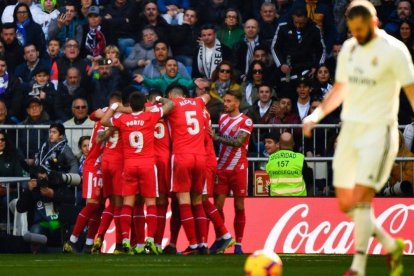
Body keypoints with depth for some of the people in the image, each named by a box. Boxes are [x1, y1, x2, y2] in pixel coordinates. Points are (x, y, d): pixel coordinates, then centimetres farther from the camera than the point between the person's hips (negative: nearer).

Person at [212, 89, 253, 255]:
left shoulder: (246, 121, -7)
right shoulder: (222, 118, 12)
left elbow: (237, 142, -19)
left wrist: (216, 137, -19)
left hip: (239, 168, -5)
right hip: (222, 168, 5)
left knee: (239, 207, -1)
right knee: (217, 205, -2)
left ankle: (238, 244, 2)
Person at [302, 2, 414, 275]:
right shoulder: (348, 48, 10)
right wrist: (317, 114, 5)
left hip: (378, 131, -7)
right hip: (349, 129, 7)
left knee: (361, 199, -17)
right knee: (345, 204, 6)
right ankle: (391, 245, 24)